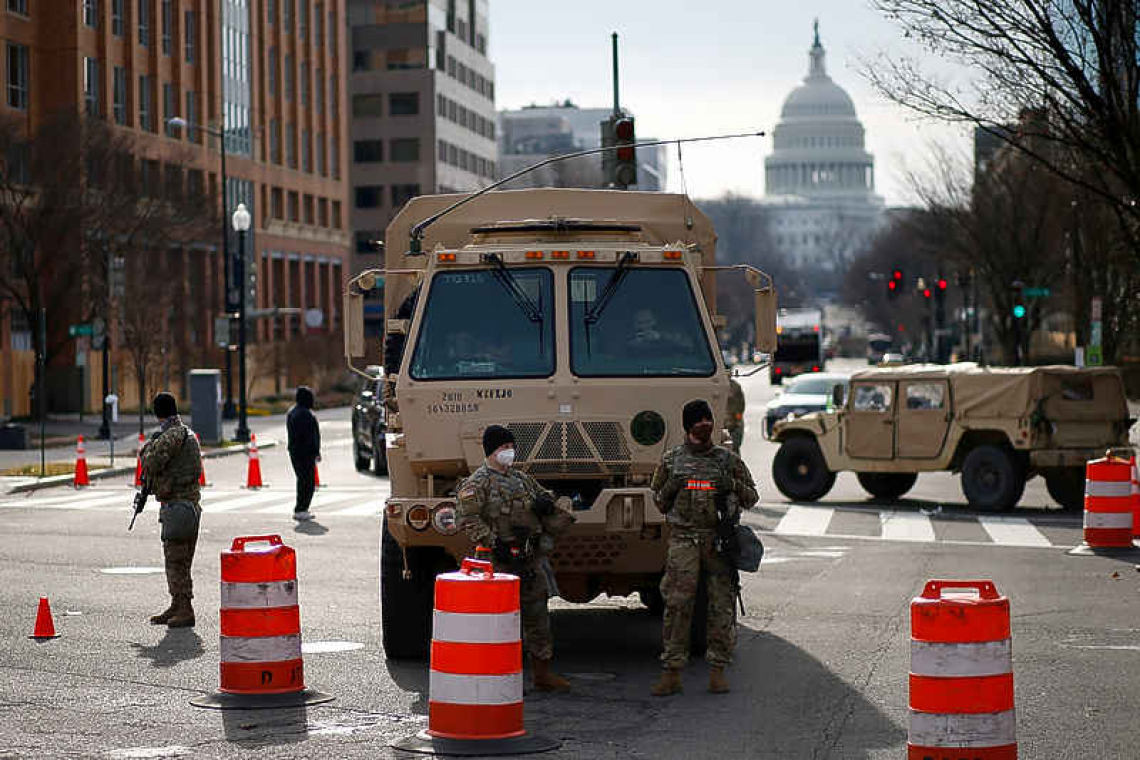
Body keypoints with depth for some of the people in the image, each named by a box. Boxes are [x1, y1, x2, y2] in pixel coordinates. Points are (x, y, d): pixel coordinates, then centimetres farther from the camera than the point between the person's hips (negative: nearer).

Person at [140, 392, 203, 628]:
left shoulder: (172, 435, -14)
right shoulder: (188, 433, 16)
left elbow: (151, 464, -18)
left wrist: (148, 448, 1)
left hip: (177, 504, -10)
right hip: (189, 504, 10)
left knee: (176, 558, -8)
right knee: (175, 558, 16)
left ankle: (185, 611, -9)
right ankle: (177, 607, 22)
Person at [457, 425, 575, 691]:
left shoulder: (522, 478, 18)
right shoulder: (476, 483, -3)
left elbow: (545, 497, 30)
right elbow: (469, 520, -13)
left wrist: (545, 504, 5)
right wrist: (492, 541, -22)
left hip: (532, 558, 7)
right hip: (501, 559, -7)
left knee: (538, 615, 10)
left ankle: (542, 673, 18)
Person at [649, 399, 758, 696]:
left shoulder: (728, 460, 9)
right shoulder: (672, 460, 9)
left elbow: (751, 498, 14)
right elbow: (659, 501, 17)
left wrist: (733, 486, -6)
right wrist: (671, 488, -4)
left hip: (720, 539, 1)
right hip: (683, 539, -1)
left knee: (722, 605, 1)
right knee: (677, 604, -7)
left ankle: (718, 671, 10)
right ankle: (671, 674, -4)